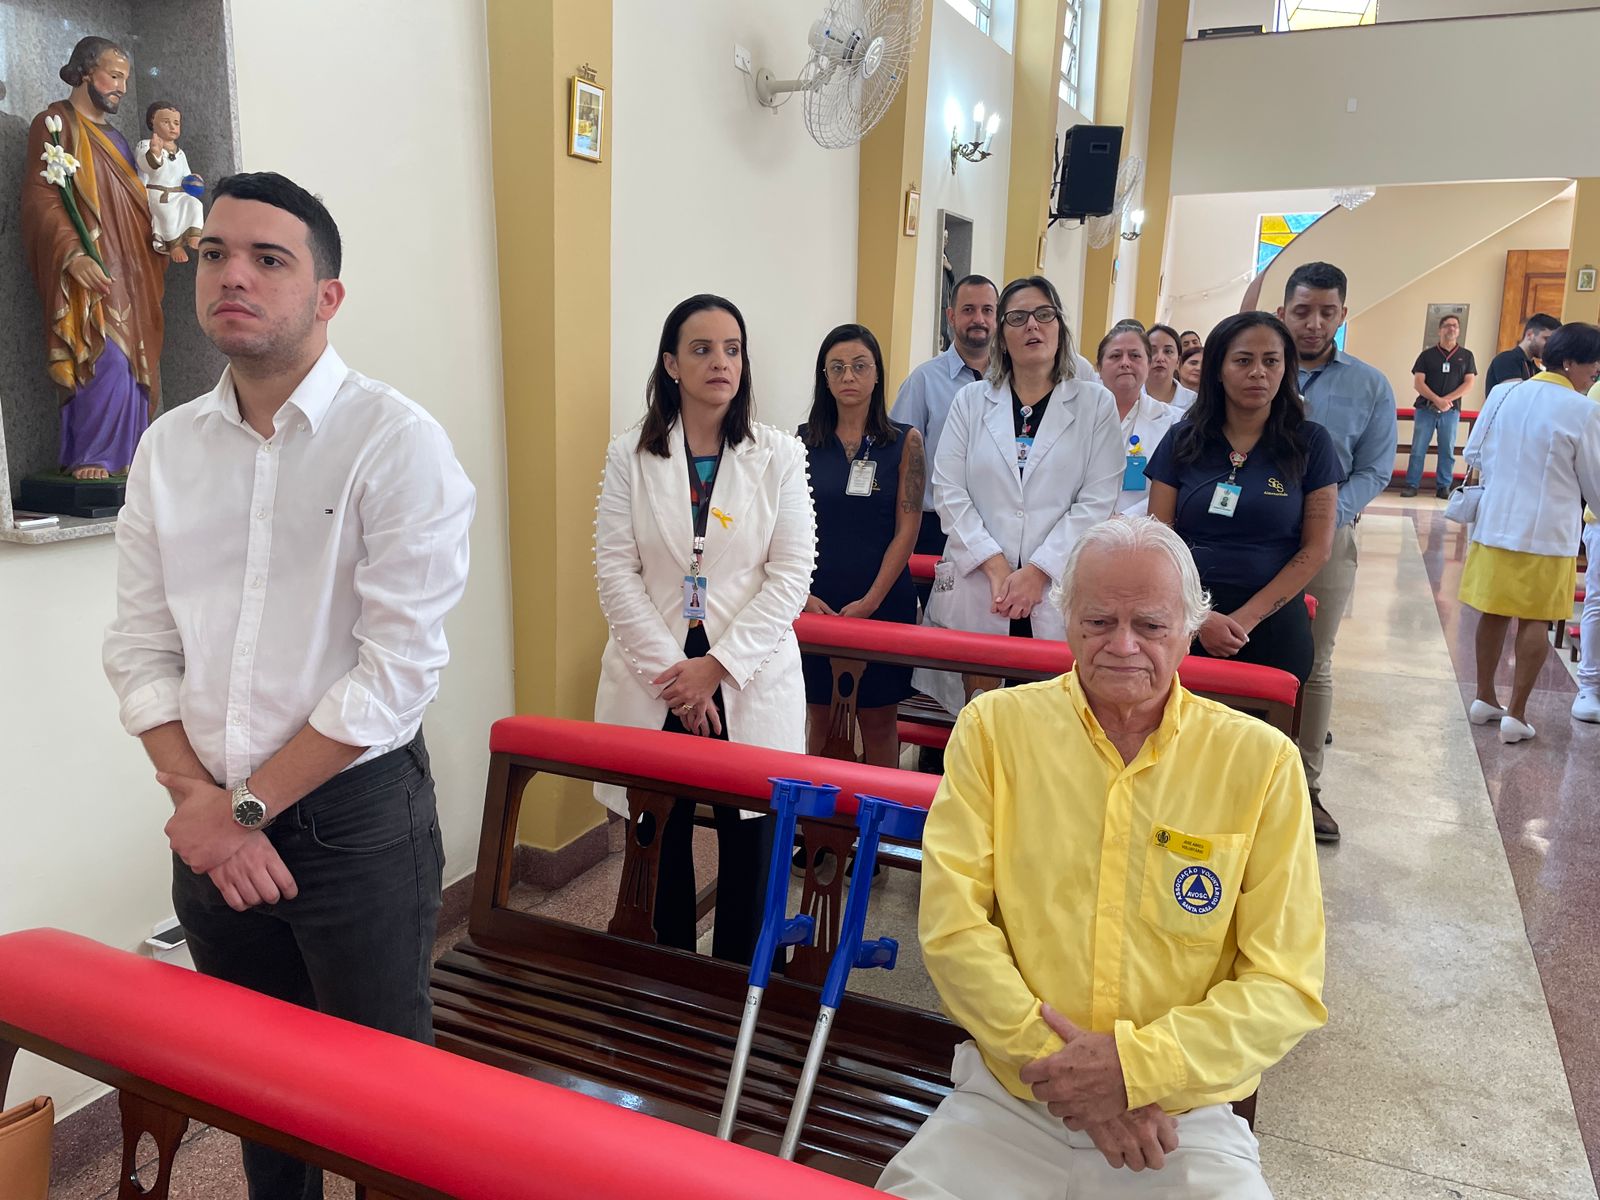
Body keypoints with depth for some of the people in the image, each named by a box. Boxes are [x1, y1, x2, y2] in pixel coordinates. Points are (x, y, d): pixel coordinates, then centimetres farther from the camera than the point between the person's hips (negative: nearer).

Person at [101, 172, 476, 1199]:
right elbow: (141, 649, 6)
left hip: (356, 815, -5)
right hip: (214, 824, 5)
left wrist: (249, 806, -12)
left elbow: (399, 667, -17)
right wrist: (199, 801, -7)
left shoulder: (398, 442, -12)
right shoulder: (168, 447, 6)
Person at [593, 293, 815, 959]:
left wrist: (718, 666, -11)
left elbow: (791, 574, -4)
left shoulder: (779, 456, 1)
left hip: (750, 683, 0)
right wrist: (670, 671, -10)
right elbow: (616, 569, -2)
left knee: (749, 847, 6)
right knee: (659, 846, 9)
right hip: (654, 685, 1)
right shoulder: (629, 455, 3)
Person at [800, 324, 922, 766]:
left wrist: (870, 601, -12)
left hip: (883, 604, -1)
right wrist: (804, 594, -9)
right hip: (815, 603, 1)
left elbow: (907, 530, -4)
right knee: (819, 716, 8)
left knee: (878, 719, 7)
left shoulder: (905, 442, 0)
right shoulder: (804, 441, 5)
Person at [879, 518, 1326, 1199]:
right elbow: (951, 922, -7)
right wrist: (1058, 1063, -14)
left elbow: (1288, 986, -4)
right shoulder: (995, 727, -2)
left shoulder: (1261, 761, -4)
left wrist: (1135, 1064, -16)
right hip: (1007, 1100, 1)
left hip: (1184, 1120, 0)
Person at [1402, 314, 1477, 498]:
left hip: (1451, 411, 1)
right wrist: (1437, 400, -15)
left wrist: (1447, 400, -12)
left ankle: (1443, 487, 6)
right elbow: (1418, 382, -2)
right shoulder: (1427, 355, 7)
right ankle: (1411, 485, 2)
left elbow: (1468, 384, 2)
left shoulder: (1466, 356, 10)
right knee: (1418, 449, -2)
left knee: (1447, 451, 2)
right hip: (1425, 409, -1)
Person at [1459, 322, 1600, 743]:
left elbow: (1474, 454, 7)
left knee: (1494, 613, 14)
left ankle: (1485, 698, 24)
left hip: (1494, 522, 4)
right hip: (1547, 531, -4)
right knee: (1534, 621, 5)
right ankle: (1516, 714, 8)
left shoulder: (1503, 394, 0)